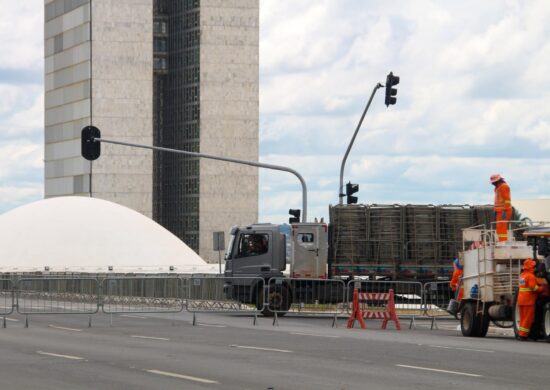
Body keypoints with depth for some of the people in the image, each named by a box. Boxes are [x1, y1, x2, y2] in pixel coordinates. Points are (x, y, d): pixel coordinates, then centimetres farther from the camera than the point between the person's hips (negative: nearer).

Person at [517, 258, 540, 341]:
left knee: (523, 318, 15)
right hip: (528, 300, -8)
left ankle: (520, 333, 17)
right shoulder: (530, 276, -15)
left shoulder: (522, 275, 14)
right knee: (528, 318, -4)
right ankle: (523, 335, -6)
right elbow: (533, 287, -25)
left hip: (521, 300, 8)